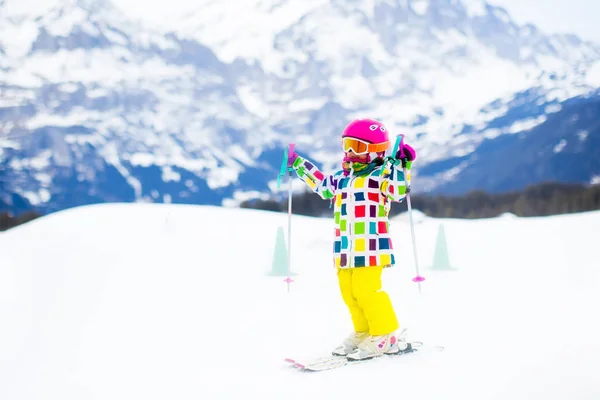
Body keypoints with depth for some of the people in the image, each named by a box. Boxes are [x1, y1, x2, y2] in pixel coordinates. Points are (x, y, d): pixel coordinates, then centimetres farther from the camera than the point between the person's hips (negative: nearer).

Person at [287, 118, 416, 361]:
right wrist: (297, 164, 37)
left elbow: (399, 192, -19)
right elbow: (321, 184, 33)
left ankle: (388, 336, 1)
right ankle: (364, 333, 21)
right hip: (345, 248, 8)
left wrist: (401, 165, -26)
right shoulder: (342, 178, 18)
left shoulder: (381, 175, -5)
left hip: (370, 247, -8)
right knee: (349, 292, 9)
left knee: (367, 289, -11)